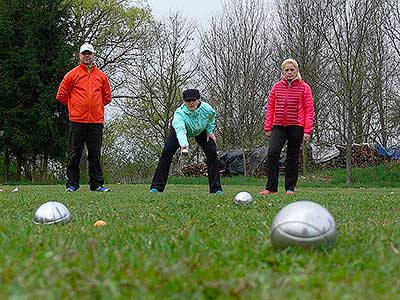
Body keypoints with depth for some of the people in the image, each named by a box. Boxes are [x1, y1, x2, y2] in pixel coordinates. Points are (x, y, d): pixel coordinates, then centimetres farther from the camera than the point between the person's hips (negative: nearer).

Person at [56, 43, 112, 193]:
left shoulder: (101, 76, 12)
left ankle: (97, 184, 10)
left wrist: (96, 106, 13)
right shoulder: (72, 74, 4)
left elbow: (107, 96, 21)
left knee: (95, 154, 6)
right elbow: (61, 95, 7)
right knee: (74, 154, 0)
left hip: (96, 120, 2)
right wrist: (74, 106, 8)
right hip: (77, 120, -2)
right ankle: (72, 184, 4)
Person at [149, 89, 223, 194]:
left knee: (212, 153, -12)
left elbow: (211, 117, -5)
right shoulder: (179, 113, -42)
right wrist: (184, 144, -76)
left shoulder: (207, 108, -32)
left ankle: (216, 188, -4)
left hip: (201, 131, 2)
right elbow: (180, 130, -59)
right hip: (180, 128, -2)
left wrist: (210, 131, -9)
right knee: (167, 152, -18)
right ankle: (157, 187, -12)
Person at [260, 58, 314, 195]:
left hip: (296, 127, -2)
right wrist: (267, 127, 5)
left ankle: (290, 188, 13)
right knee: (272, 153, -13)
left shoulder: (304, 87, 2)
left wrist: (308, 131, -9)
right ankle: (271, 187, -10)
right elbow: (270, 108, 11)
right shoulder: (276, 87, 9)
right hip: (278, 126, 2)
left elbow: (309, 110, -1)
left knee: (292, 157, 5)